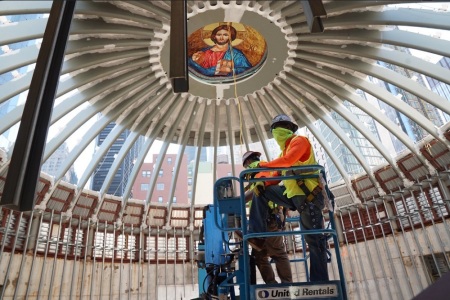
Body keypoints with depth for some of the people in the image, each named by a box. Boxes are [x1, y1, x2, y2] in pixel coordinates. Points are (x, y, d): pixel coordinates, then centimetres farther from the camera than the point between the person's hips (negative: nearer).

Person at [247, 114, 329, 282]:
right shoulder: (285, 149, 19)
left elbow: (288, 160, -26)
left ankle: (320, 282, 6)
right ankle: (256, 234, 2)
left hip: (308, 196, -9)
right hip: (292, 194, 9)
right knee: (260, 192, 8)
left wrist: (261, 165, -17)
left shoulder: (299, 140, -7)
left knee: (315, 240, -4)